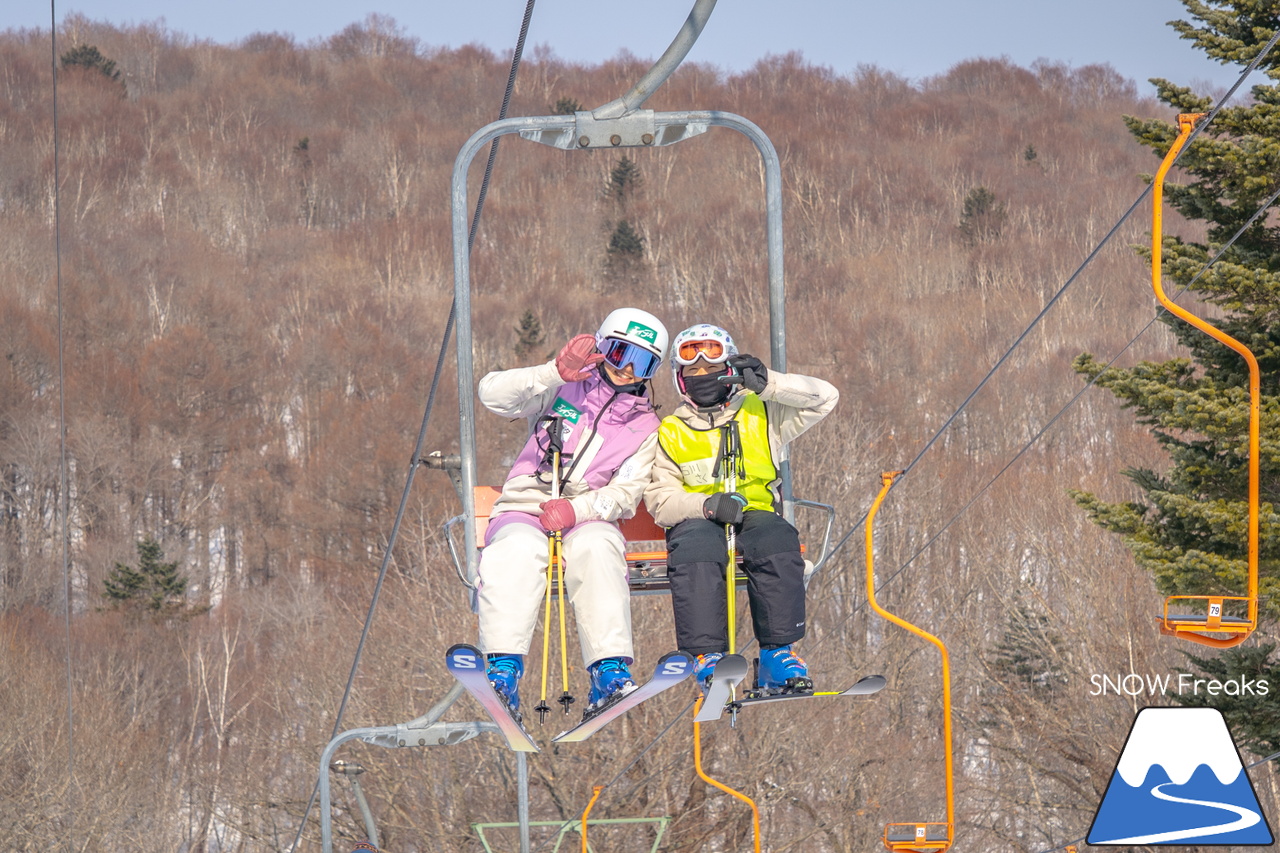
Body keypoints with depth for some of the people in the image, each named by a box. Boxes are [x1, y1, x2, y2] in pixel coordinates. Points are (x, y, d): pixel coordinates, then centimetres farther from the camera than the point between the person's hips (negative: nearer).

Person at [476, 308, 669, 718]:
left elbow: (625, 496, 1)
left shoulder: (645, 428, 15)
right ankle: (504, 671, -48)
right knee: (517, 551, -37)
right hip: (523, 511, 0)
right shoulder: (563, 390, 13)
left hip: (588, 519, 0)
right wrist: (556, 372, -14)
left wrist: (576, 509, -18)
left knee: (595, 548, -37)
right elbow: (493, 393, -2)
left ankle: (610, 673, -47)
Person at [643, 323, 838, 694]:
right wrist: (709, 504, -17)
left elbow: (825, 398, 4)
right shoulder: (670, 433, 12)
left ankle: (778, 653, -29)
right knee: (697, 550, -37)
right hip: (696, 521, -1)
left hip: (756, 513, 1)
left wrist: (767, 384, -11)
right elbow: (660, 500, 3)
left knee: (778, 542, -35)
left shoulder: (760, 415, 13)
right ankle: (707, 656, -34)